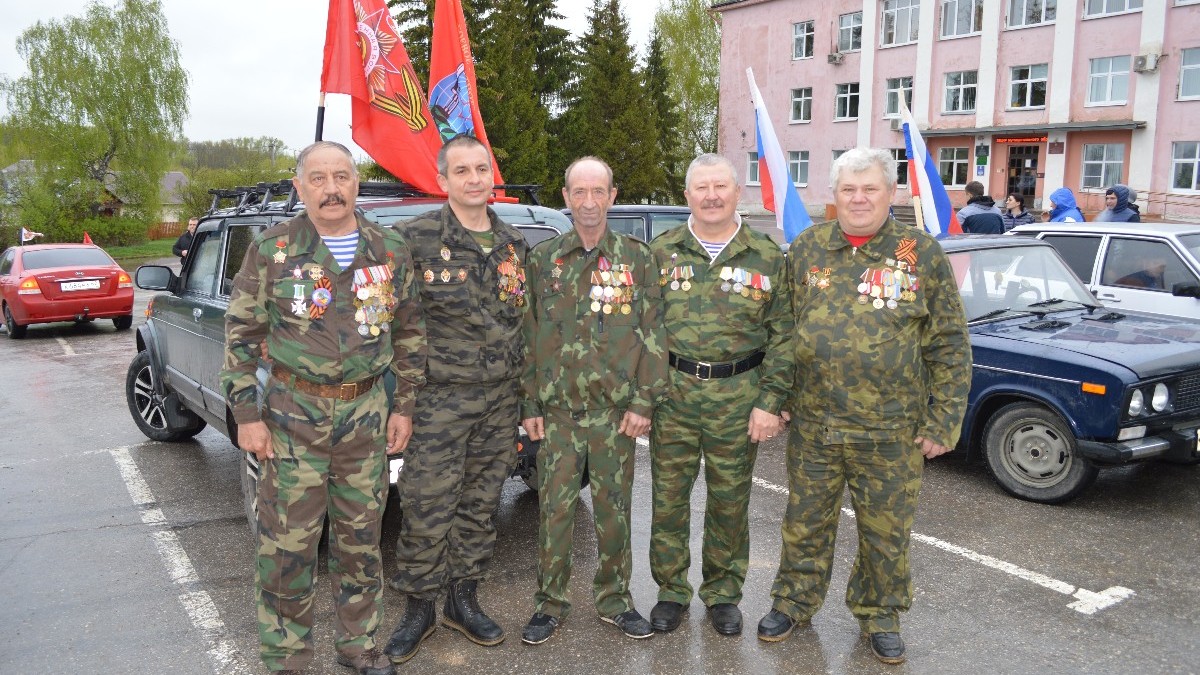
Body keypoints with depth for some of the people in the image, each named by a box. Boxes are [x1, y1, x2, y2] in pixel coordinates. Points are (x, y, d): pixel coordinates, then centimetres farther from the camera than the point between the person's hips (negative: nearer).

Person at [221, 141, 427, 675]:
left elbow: (410, 333, 10)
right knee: (287, 543, 3)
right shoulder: (271, 250, -3)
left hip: (368, 416, 3)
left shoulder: (391, 251, 4)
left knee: (361, 537, 13)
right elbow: (241, 335, -1)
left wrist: (403, 406, 6)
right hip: (292, 415, -2)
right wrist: (246, 414, -6)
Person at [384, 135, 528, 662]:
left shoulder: (514, 244, 9)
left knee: (480, 505, 13)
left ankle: (463, 600, 28)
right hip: (439, 397, -5)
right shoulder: (418, 238, -7)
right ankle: (419, 608, 19)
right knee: (427, 510, 1)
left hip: (501, 399, 5)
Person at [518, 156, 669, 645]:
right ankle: (550, 602, 20)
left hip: (617, 411, 0)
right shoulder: (543, 260, 5)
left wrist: (643, 401, -6)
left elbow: (653, 334, 0)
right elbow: (529, 335, 7)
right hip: (557, 410, 1)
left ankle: (613, 599, 25)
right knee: (554, 508, 5)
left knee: (614, 509, 9)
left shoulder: (636, 258, 2)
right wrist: (530, 405, 3)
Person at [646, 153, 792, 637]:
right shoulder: (661, 252, 5)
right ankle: (672, 589, 27)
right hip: (671, 394, 1)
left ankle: (723, 592, 29)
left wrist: (770, 402, -6)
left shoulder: (767, 257, 1)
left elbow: (782, 335, 0)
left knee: (730, 501, 10)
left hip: (738, 397, -1)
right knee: (668, 497, 8)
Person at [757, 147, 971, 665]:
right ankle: (794, 601, 35)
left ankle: (879, 614, 34)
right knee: (805, 523, 15)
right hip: (812, 425, 2)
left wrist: (942, 423, -6)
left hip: (891, 432, -2)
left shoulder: (923, 254, -4)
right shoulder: (806, 249, 3)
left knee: (886, 532, 13)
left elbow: (949, 347, -3)